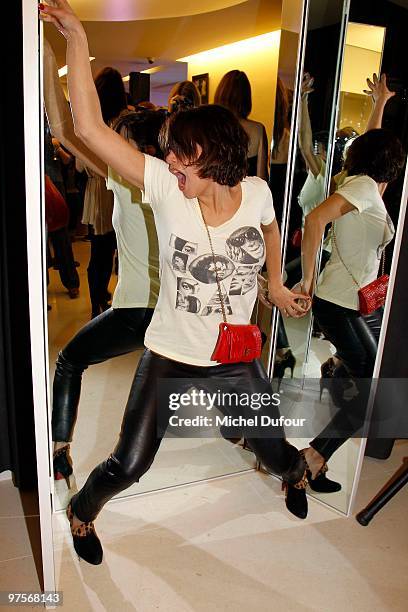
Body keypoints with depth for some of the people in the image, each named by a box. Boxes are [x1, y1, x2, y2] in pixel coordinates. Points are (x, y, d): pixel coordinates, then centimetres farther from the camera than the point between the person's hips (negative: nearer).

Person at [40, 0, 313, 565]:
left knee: (275, 451, 20)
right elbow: (91, 128, -23)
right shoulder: (165, 187, -16)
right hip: (169, 358, -2)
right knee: (128, 465, 6)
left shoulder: (256, 193, -9)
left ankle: (295, 474, 61)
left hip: (236, 359, 2)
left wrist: (276, 284, 16)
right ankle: (81, 512, 42)